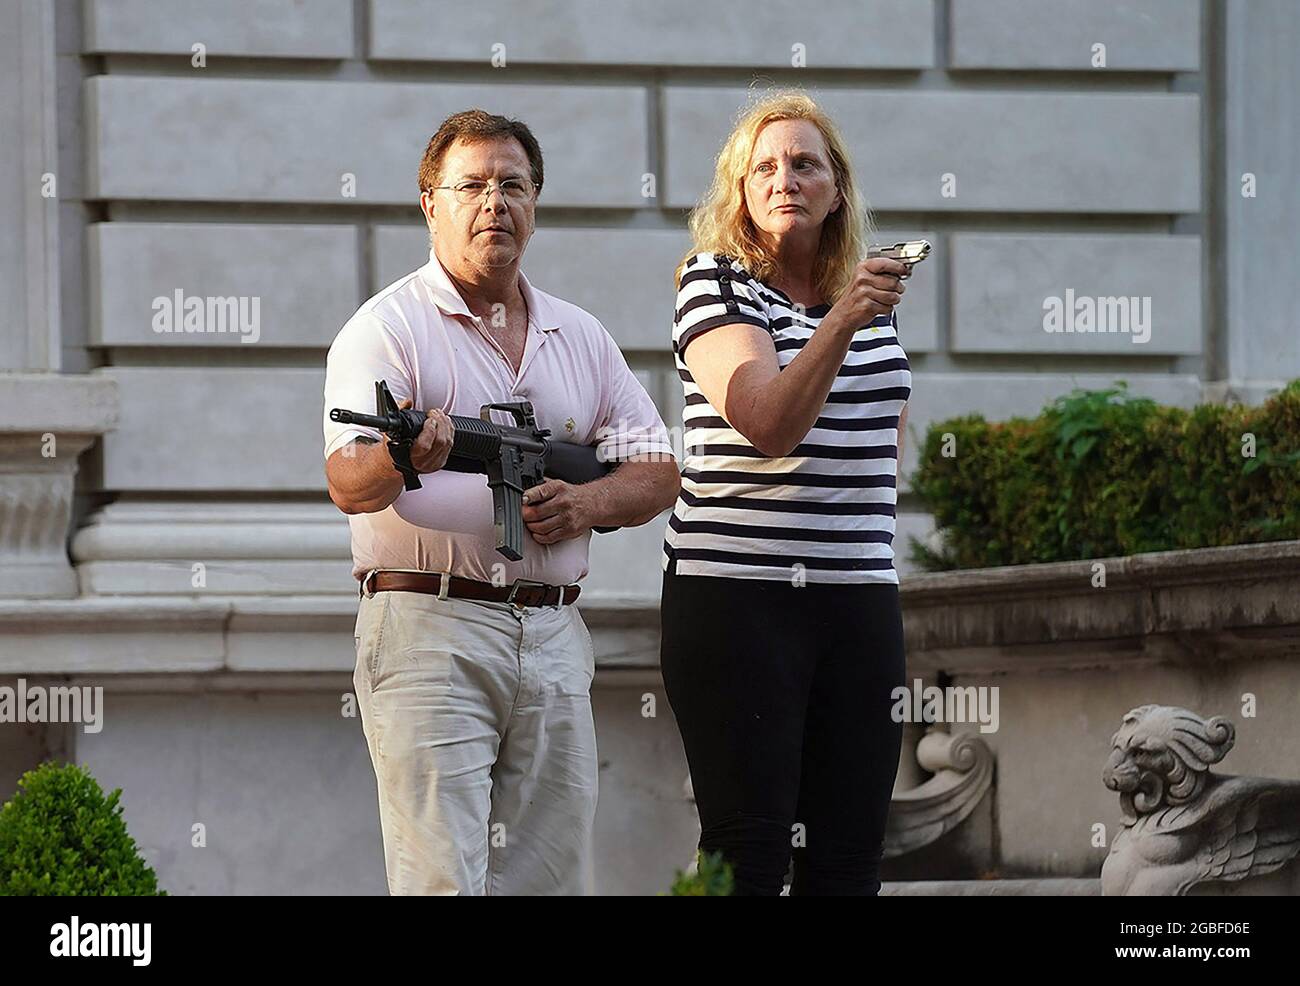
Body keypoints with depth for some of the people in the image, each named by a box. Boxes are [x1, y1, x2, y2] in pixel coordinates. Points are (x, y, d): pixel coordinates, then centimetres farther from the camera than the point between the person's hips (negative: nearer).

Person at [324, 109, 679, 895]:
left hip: (555, 638, 6)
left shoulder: (580, 336, 17)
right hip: (430, 625, -6)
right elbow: (348, 484, -14)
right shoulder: (388, 328, -1)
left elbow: (657, 472, 17)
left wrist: (587, 503, -5)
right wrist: (402, 459, -38)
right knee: (442, 880, -12)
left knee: (553, 874, 5)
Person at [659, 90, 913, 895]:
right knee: (750, 856, -9)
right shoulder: (716, 282, -3)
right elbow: (768, 424, -20)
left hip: (859, 596, 6)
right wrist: (840, 323, -31)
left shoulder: (871, 288, 14)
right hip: (736, 595, -6)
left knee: (850, 857, 2)